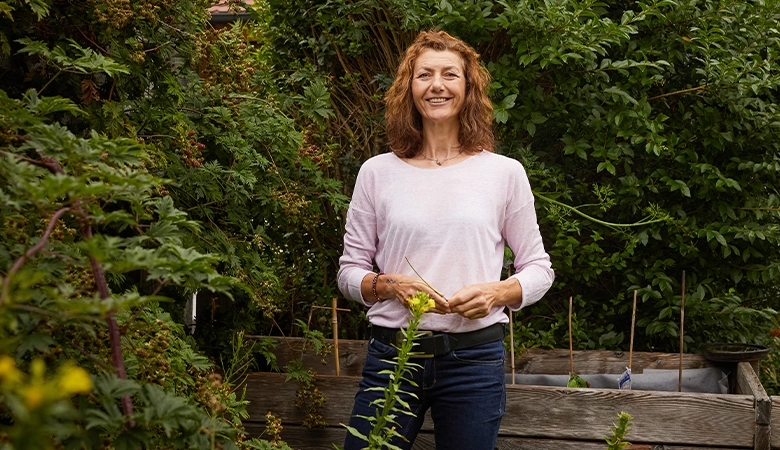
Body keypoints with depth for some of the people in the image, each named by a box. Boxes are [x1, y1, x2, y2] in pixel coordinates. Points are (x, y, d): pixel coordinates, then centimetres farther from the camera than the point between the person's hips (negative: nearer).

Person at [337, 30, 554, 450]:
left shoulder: (504, 172, 4)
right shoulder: (377, 172, 6)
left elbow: (538, 269, 8)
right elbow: (349, 270, 8)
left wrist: (498, 292, -12)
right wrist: (390, 285, -12)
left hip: (475, 356, 0)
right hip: (392, 353, 0)